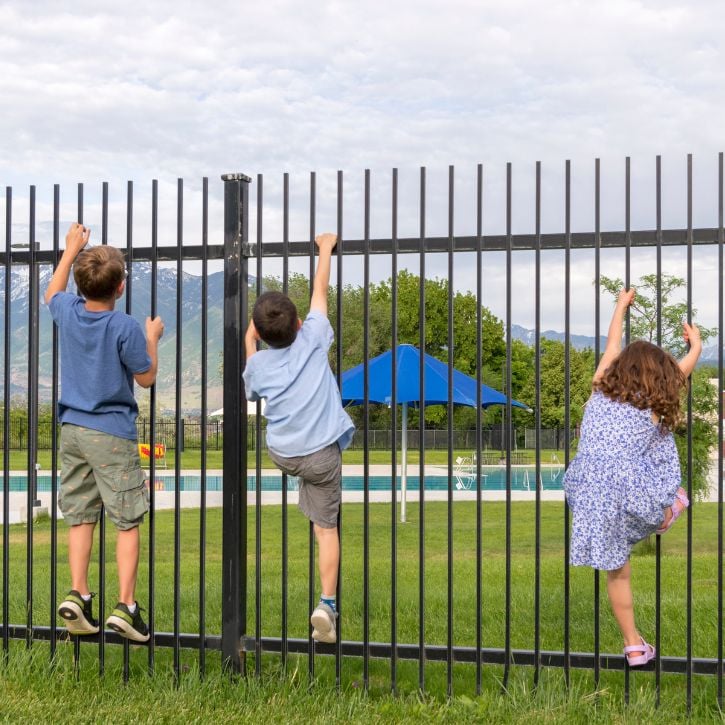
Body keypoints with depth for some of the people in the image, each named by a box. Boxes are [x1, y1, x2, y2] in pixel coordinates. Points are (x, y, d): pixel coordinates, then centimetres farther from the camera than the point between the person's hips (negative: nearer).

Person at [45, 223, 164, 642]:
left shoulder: (67, 311, 0)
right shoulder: (126, 327, -16)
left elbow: (52, 292, 26)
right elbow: (146, 377, -5)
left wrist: (72, 250, 33)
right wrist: (152, 338, 9)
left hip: (72, 430, 6)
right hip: (112, 434, -6)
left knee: (81, 516, 12)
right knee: (128, 521, 1)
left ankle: (78, 595, 5)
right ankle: (126, 605, -4)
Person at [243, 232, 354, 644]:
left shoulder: (257, 364, -2)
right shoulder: (313, 339, -8)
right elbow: (320, 290, 3)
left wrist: (249, 343, 26)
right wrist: (326, 248, 16)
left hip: (282, 454, 2)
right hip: (321, 454, -2)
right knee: (326, 526, 4)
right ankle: (327, 602, -4)